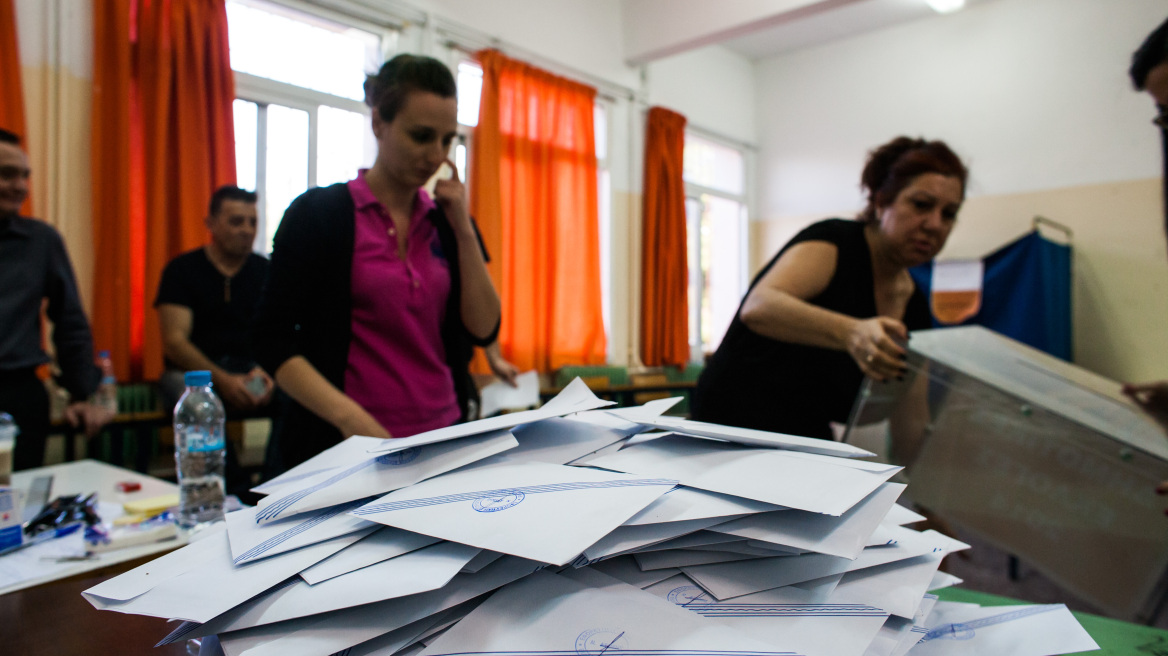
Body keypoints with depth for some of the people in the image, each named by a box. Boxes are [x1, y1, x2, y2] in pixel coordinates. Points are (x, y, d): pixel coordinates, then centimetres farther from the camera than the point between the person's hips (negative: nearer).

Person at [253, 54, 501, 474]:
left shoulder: (446, 222, 8)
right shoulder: (318, 214, -4)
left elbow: (484, 330, 2)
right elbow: (274, 342, -8)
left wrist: (464, 230, -6)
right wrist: (350, 416, -22)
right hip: (349, 446, -3)